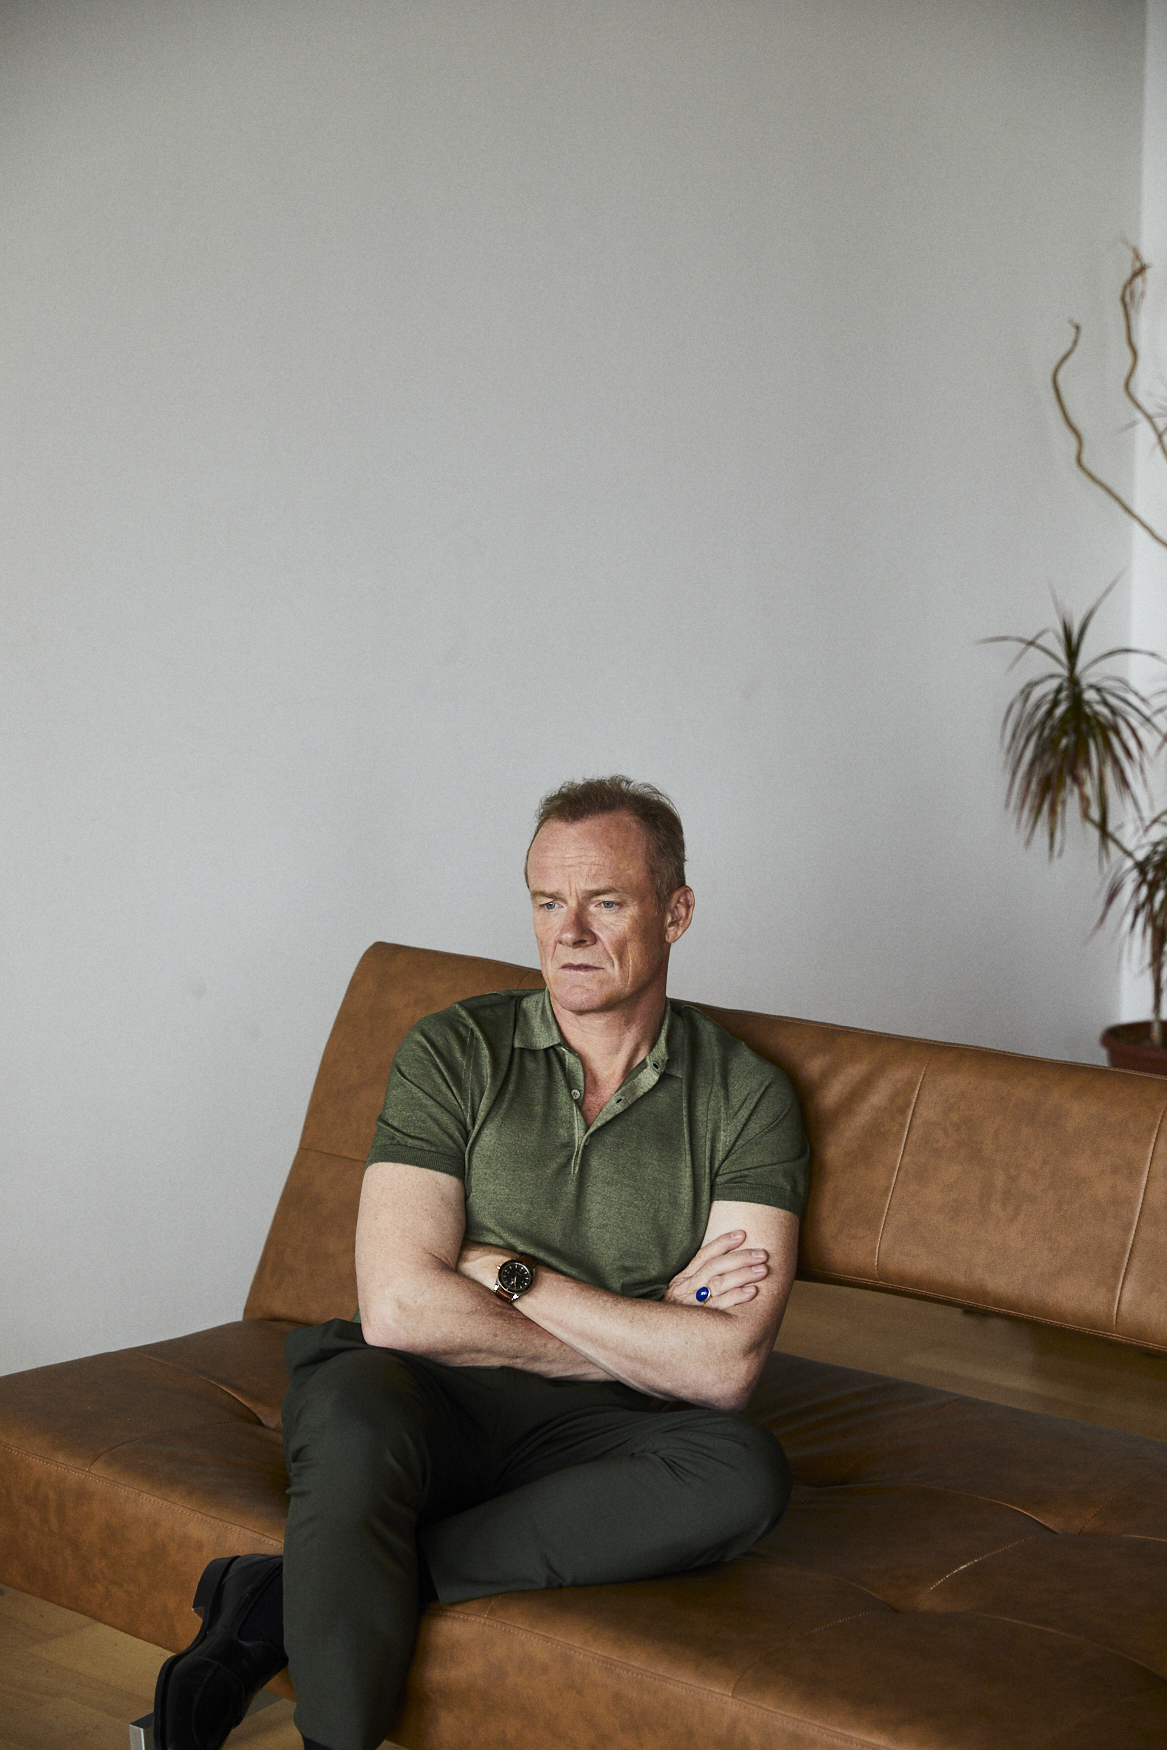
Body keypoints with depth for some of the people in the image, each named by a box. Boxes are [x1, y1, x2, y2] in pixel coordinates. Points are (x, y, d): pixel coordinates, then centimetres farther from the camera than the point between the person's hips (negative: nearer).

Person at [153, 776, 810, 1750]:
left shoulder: (744, 1098, 2)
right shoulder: (457, 1055, 0)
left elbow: (724, 1369, -9)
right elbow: (401, 1309, -12)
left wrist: (513, 1275, -9)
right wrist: (643, 1341, -8)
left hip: (584, 1443, 2)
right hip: (429, 1405, -2)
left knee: (745, 1473, -32)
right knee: (357, 1408, -38)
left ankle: (287, 1605, -28)